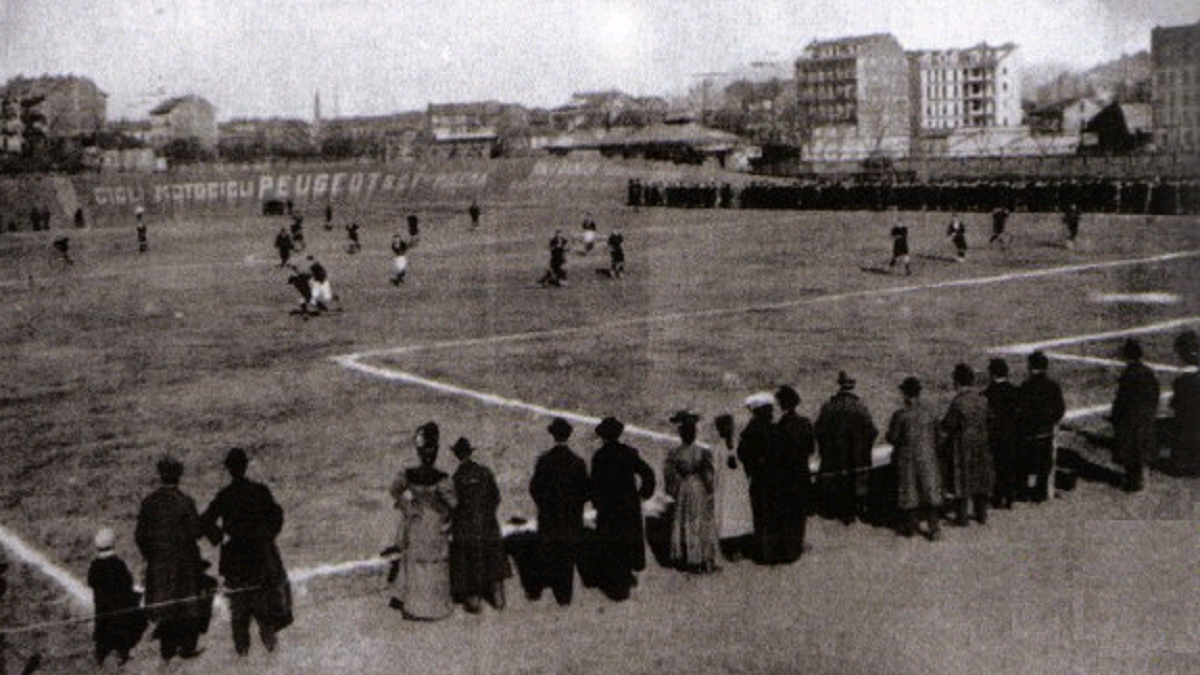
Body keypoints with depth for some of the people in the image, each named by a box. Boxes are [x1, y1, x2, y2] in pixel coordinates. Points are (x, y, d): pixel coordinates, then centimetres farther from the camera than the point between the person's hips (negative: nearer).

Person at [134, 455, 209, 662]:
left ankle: (167, 648, 17)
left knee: (163, 605, 13)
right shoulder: (185, 502, -15)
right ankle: (187, 647, 10)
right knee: (189, 604, 9)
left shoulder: (149, 503, -3)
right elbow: (195, 531, -13)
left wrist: (148, 554, 14)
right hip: (184, 560, -3)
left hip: (157, 561, 4)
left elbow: (140, 535, 0)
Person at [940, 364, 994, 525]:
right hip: (982, 445, 6)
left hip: (962, 447, -6)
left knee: (960, 482, 6)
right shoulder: (983, 399, -2)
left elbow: (947, 427, -15)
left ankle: (961, 517, 11)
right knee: (981, 480, 17)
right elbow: (990, 422, 6)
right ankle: (982, 515, 25)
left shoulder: (958, 402, -20)